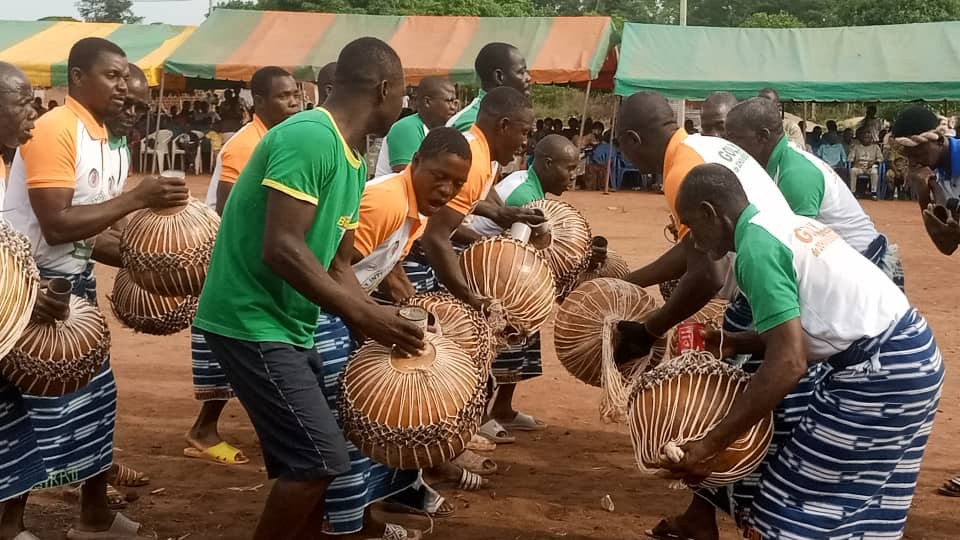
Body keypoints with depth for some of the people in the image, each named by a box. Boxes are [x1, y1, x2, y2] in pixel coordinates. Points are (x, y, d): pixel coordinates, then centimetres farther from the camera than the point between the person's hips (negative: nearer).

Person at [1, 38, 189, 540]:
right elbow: (57, 225, -25)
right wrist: (137, 197, -23)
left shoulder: (99, 140, 11)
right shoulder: (53, 130, -16)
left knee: (94, 393, 15)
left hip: (74, 283, 9)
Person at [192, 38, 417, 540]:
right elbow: (282, 250, -27)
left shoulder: (354, 163, 10)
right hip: (251, 322, -10)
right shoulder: (308, 137, -20)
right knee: (321, 456, -10)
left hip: (290, 325, 10)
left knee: (309, 456, 13)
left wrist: (379, 320, 2)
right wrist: (364, 315, -24)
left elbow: (336, 265, 15)